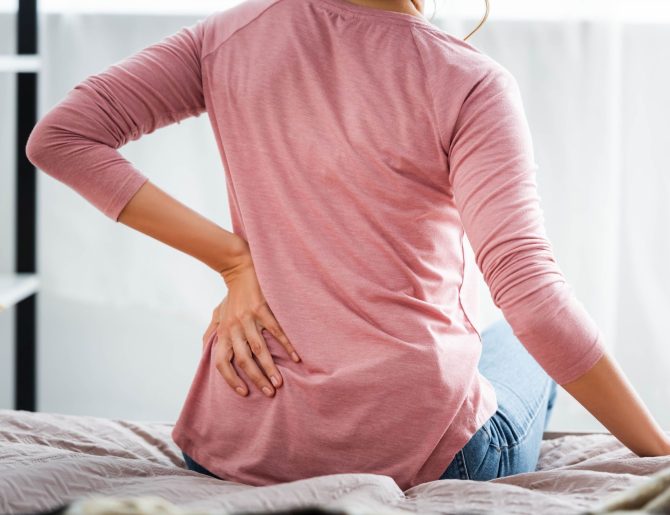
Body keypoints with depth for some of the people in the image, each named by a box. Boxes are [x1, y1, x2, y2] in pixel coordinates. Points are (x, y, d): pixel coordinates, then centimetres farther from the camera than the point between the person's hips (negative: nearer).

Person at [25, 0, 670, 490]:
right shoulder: (467, 82, -14)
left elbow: (58, 138, -3)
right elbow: (533, 297, -21)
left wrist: (231, 256, -4)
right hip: (419, 453, -4)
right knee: (519, 346, 32)